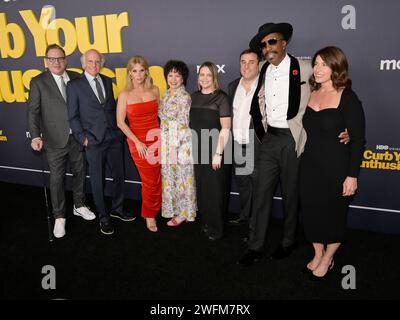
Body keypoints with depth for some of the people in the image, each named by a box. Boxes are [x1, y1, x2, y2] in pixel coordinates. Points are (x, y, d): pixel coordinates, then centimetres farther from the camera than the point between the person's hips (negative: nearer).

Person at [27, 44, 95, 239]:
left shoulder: (75, 78, 5)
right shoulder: (38, 82, -4)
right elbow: (33, 111, -8)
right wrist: (36, 136, -21)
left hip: (77, 137, 3)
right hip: (55, 140, -3)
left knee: (79, 173, 16)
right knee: (57, 178, 5)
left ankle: (79, 206, 37)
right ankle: (59, 217, 20)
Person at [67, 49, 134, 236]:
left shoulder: (107, 81, 11)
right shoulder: (74, 85, -3)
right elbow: (73, 116, -3)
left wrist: (119, 129, 7)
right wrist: (82, 138, -9)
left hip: (114, 138, 5)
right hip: (94, 141, -4)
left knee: (119, 176, 13)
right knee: (98, 181, 6)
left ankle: (117, 209, 33)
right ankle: (103, 217, 22)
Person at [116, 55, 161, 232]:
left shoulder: (154, 90, 4)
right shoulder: (124, 94, -4)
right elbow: (120, 122, -5)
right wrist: (137, 141, -10)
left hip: (156, 138, 3)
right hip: (138, 141, -2)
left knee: (157, 179, 5)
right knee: (149, 181, 4)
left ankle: (153, 211, 29)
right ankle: (149, 215, 26)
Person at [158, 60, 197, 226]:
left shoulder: (184, 97, -13)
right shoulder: (167, 95, 11)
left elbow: (182, 125, -16)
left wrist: (174, 148, -17)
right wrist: (166, 146, 13)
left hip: (180, 144, -8)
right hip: (166, 142, 8)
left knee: (182, 178, 3)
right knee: (168, 177, 15)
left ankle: (183, 213, 17)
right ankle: (173, 209, 30)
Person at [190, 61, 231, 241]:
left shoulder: (221, 97, -8)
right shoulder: (194, 97, 9)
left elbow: (225, 128, -13)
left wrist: (218, 153, -17)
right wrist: (189, 147, 11)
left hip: (215, 150, -5)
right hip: (198, 150, 5)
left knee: (215, 189, 3)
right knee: (201, 187, 12)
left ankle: (216, 228, 19)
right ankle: (205, 222, 29)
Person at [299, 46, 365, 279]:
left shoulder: (348, 98, -12)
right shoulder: (312, 94, 4)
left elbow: (358, 140, -13)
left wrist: (352, 175, -15)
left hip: (336, 169, -5)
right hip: (310, 166, 5)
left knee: (334, 215, 11)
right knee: (311, 212, 14)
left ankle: (328, 259, 34)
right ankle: (317, 255, 36)